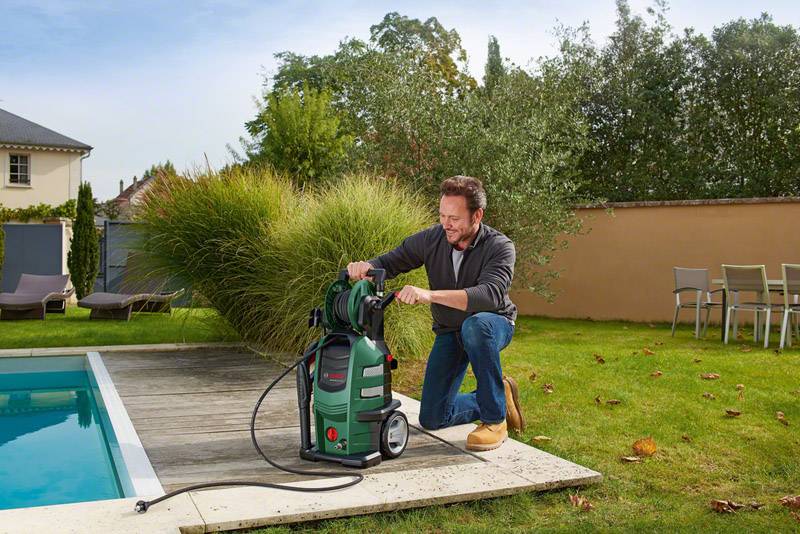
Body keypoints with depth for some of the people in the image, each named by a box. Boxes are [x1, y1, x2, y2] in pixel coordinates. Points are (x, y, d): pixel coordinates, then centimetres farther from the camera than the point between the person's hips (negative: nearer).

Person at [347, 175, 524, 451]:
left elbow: (489, 295, -43)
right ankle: (499, 397, 27)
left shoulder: (500, 247, -26)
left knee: (475, 325, -42)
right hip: (448, 333, 5)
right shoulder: (432, 238, -14)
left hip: (493, 325, -4)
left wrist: (430, 295, -54)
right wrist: (365, 267, -31)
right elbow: (390, 261, -6)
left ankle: (495, 419, -23)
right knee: (432, 419, 1)